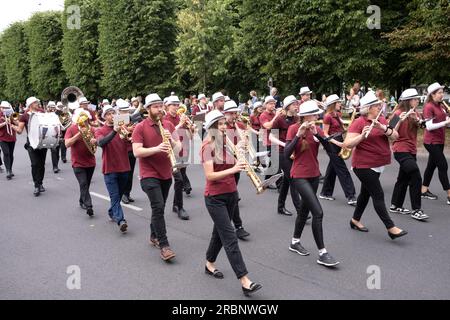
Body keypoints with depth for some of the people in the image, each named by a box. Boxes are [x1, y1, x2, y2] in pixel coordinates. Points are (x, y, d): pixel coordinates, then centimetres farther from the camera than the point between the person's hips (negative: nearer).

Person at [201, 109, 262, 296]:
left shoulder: (226, 144, 9)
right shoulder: (208, 146, -14)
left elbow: (232, 165, 11)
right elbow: (209, 176, -22)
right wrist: (233, 170, -29)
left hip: (231, 194, 8)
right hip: (215, 198, -8)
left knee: (220, 232, 18)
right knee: (230, 238, -10)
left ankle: (209, 265, 39)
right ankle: (245, 282, -11)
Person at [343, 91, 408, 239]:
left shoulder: (382, 120, 6)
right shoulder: (359, 122, -14)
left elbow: (395, 136, -4)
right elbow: (347, 144, -19)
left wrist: (383, 128, -22)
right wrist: (362, 136, -34)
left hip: (378, 164, 8)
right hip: (364, 165, -8)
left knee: (366, 192, 17)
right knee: (378, 195, -8)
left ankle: (355, 220, 33)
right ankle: (391, 228, -3)